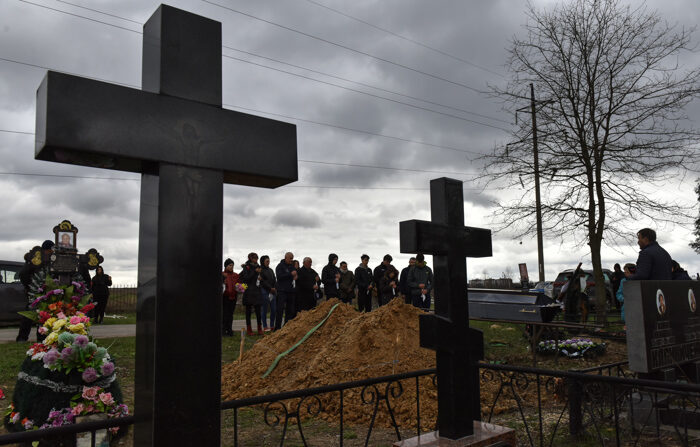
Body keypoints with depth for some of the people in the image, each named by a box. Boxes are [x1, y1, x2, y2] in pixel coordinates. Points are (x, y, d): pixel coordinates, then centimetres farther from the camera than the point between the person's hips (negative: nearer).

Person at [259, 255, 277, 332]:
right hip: (265, 292, -6)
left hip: (272, 292, 6)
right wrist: (271, 288, -11)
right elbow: (263, 281, -9)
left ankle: (272, 326, 11)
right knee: (265, 310, -2)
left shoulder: (270, 270, 18)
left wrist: (275, 289, -1)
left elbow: (274, 280, 15)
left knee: (274, 310, 2)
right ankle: (265, 327, 4)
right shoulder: (260, 270, -2)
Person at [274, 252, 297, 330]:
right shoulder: (280, 266, -3)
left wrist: (295, 276, 5)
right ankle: (277, 328, -6)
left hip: (291, 291, 7)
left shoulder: (292, 266, 17)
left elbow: (295, 275, 29)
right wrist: (291, 274, -19)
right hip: (282, 291, -7)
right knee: (280, 310, -8)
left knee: (290, 310, 7)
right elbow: (279, 276, -16)